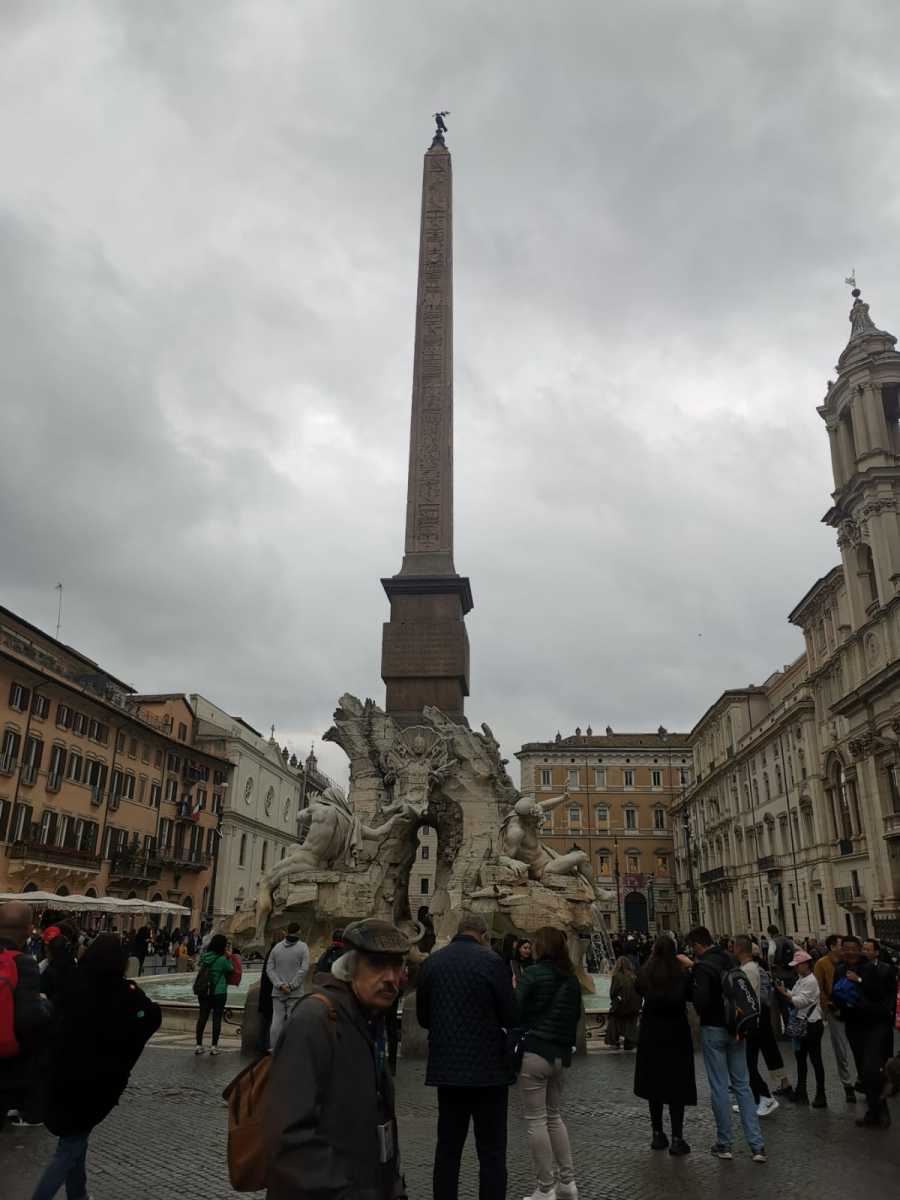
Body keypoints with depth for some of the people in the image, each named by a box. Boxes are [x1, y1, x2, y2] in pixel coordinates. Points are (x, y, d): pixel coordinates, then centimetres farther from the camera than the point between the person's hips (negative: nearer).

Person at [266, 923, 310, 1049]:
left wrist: (279, 984, -4)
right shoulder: (303, 947, -3)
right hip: (295, 993, -3)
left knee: (276, 1022, 6)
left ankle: (274, 1048, 4)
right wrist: (292, 985, -8)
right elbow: (304, 969, -11)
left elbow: (270, 968, 2)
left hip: (277, 992, 3)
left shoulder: (277, 947, 7)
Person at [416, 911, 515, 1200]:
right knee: (491, 1152, 6)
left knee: (447, 1147, 16)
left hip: (447, 1067, 4)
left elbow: (423, 1016, 8)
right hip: (487, 1068, -4)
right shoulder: (491, 960, -13)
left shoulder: (431, 961, 1)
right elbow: (510, 1016, -10)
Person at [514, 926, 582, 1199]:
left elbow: (514, 1011, -15)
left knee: (536, 1121, 3)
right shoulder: (571, 978, 7)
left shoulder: (532, 974, -13)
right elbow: (575, 1015, 16)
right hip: (560, 1054, 7)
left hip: (534, 1053, -7)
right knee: (553, 1116, 20)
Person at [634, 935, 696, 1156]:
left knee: (654, 1083, 14)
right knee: (677, 1086, 5)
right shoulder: (681, 974, -12)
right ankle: (677, 1139, 3)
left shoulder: (645, 974, -7)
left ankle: (657, 1135, 20)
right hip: (676, 1035, -2)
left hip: (651, 1036, 2)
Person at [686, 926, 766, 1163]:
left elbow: (701, 1000, -26)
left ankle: (724, 1144, 13)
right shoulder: (732, 961, 4)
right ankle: (757, 1145, 7)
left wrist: (701, 1013, -5)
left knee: (719, 1087, 5)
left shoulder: (702, 967, -18)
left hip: (713, 1029, -6)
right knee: (742, 1085, 12)